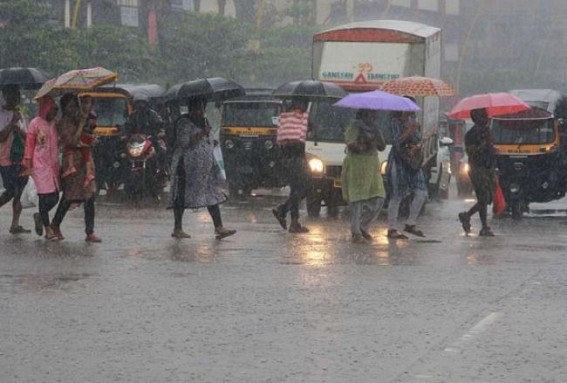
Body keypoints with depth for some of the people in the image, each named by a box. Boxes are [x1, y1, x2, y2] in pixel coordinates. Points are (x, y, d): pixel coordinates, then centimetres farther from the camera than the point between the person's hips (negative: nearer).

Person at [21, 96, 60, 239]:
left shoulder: (54, 124, 12)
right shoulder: (35, 123, -5)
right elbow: (29, 145, -5)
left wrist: (58, 165, 14)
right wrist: (28, 166, -8)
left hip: (53, 165, 6)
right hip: (40, 165, -6)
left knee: (55, 197, 4)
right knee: (45, 196, -8)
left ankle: (40, 216, 28)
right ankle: (48, 229, 1)